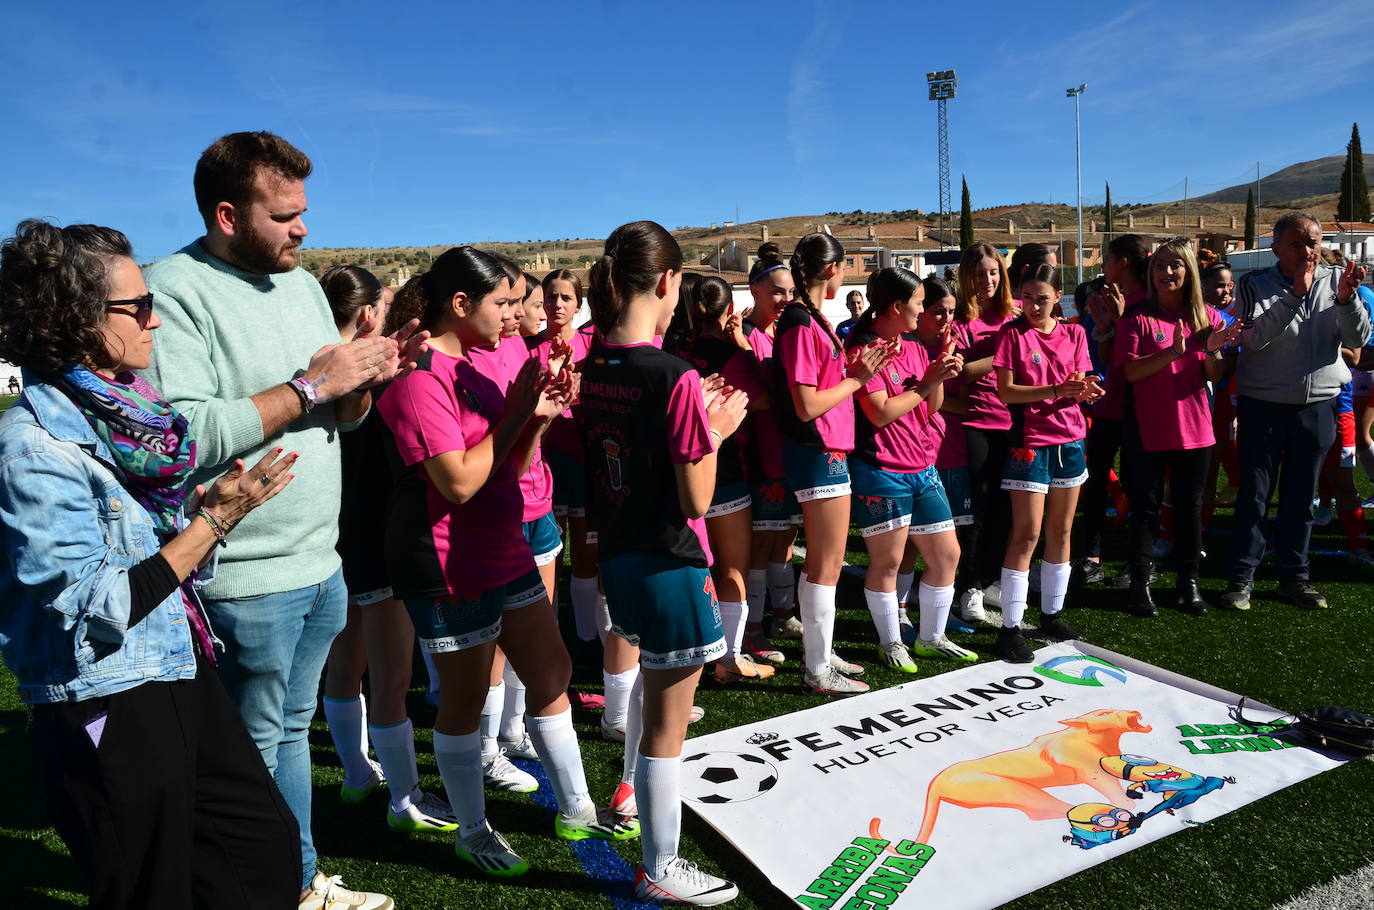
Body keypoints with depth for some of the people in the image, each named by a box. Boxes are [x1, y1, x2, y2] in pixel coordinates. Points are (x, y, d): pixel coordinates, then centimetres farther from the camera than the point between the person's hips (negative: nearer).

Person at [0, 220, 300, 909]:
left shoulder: (123, 411, 5)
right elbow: (98, 612, -22)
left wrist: (212, 501, -7)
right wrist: (215, 518, -22)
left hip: (183, 677, 8)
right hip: (108, 716, -7)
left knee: (269, 852, 17)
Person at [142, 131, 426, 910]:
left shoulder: (301, 281, 11)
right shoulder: (175, 289, -15)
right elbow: (181, 434, -27)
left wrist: (371, 378, -5)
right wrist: (309, 386, -22)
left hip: (322, 563, 8)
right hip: (247, 581, -8)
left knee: (292, 730, 21)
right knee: (252, 753, 8)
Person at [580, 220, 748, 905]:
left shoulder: (593, 371, 1)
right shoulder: (677, 378, -22)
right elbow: (697, 500, -18)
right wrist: (715, 433, -4)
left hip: (616, 557, 8)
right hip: (670, 565, -8)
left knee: (654, 687, 32)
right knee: (667, 724, 7)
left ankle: (644, 793, 53)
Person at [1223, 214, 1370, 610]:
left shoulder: (1335, 281, 3)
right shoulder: (1255, 285, -4)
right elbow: (1253, 337, -19)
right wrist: (1295, 295, -25)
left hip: (1318, 405, 3)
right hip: (1263, 404, -3)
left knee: (1301, 495, 11)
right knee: (1253, 495, 1)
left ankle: (1293, 576, 22)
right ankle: (1241, 577, 9)